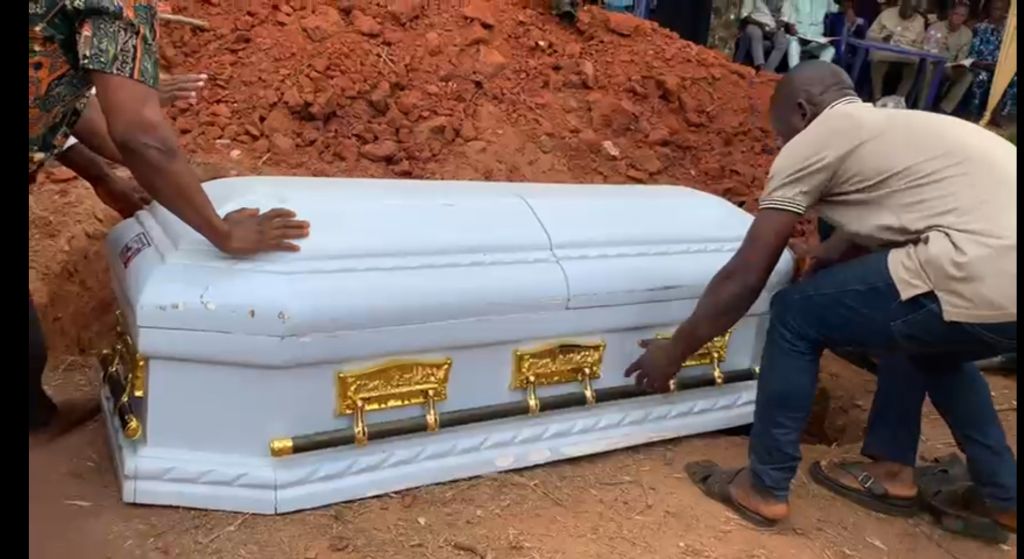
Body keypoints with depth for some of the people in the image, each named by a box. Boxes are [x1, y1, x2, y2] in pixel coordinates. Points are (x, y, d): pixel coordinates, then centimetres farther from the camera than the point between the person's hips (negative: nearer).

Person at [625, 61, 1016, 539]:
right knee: (926, 328, 35)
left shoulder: (812, 141, 5)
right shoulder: (901, 126, 28)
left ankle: (764, 488, 20)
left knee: (796, 315, 6)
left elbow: (744, 279, 5)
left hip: (985, 286, -9)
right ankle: (1002, 492, 43)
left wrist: (674, 351, 16)